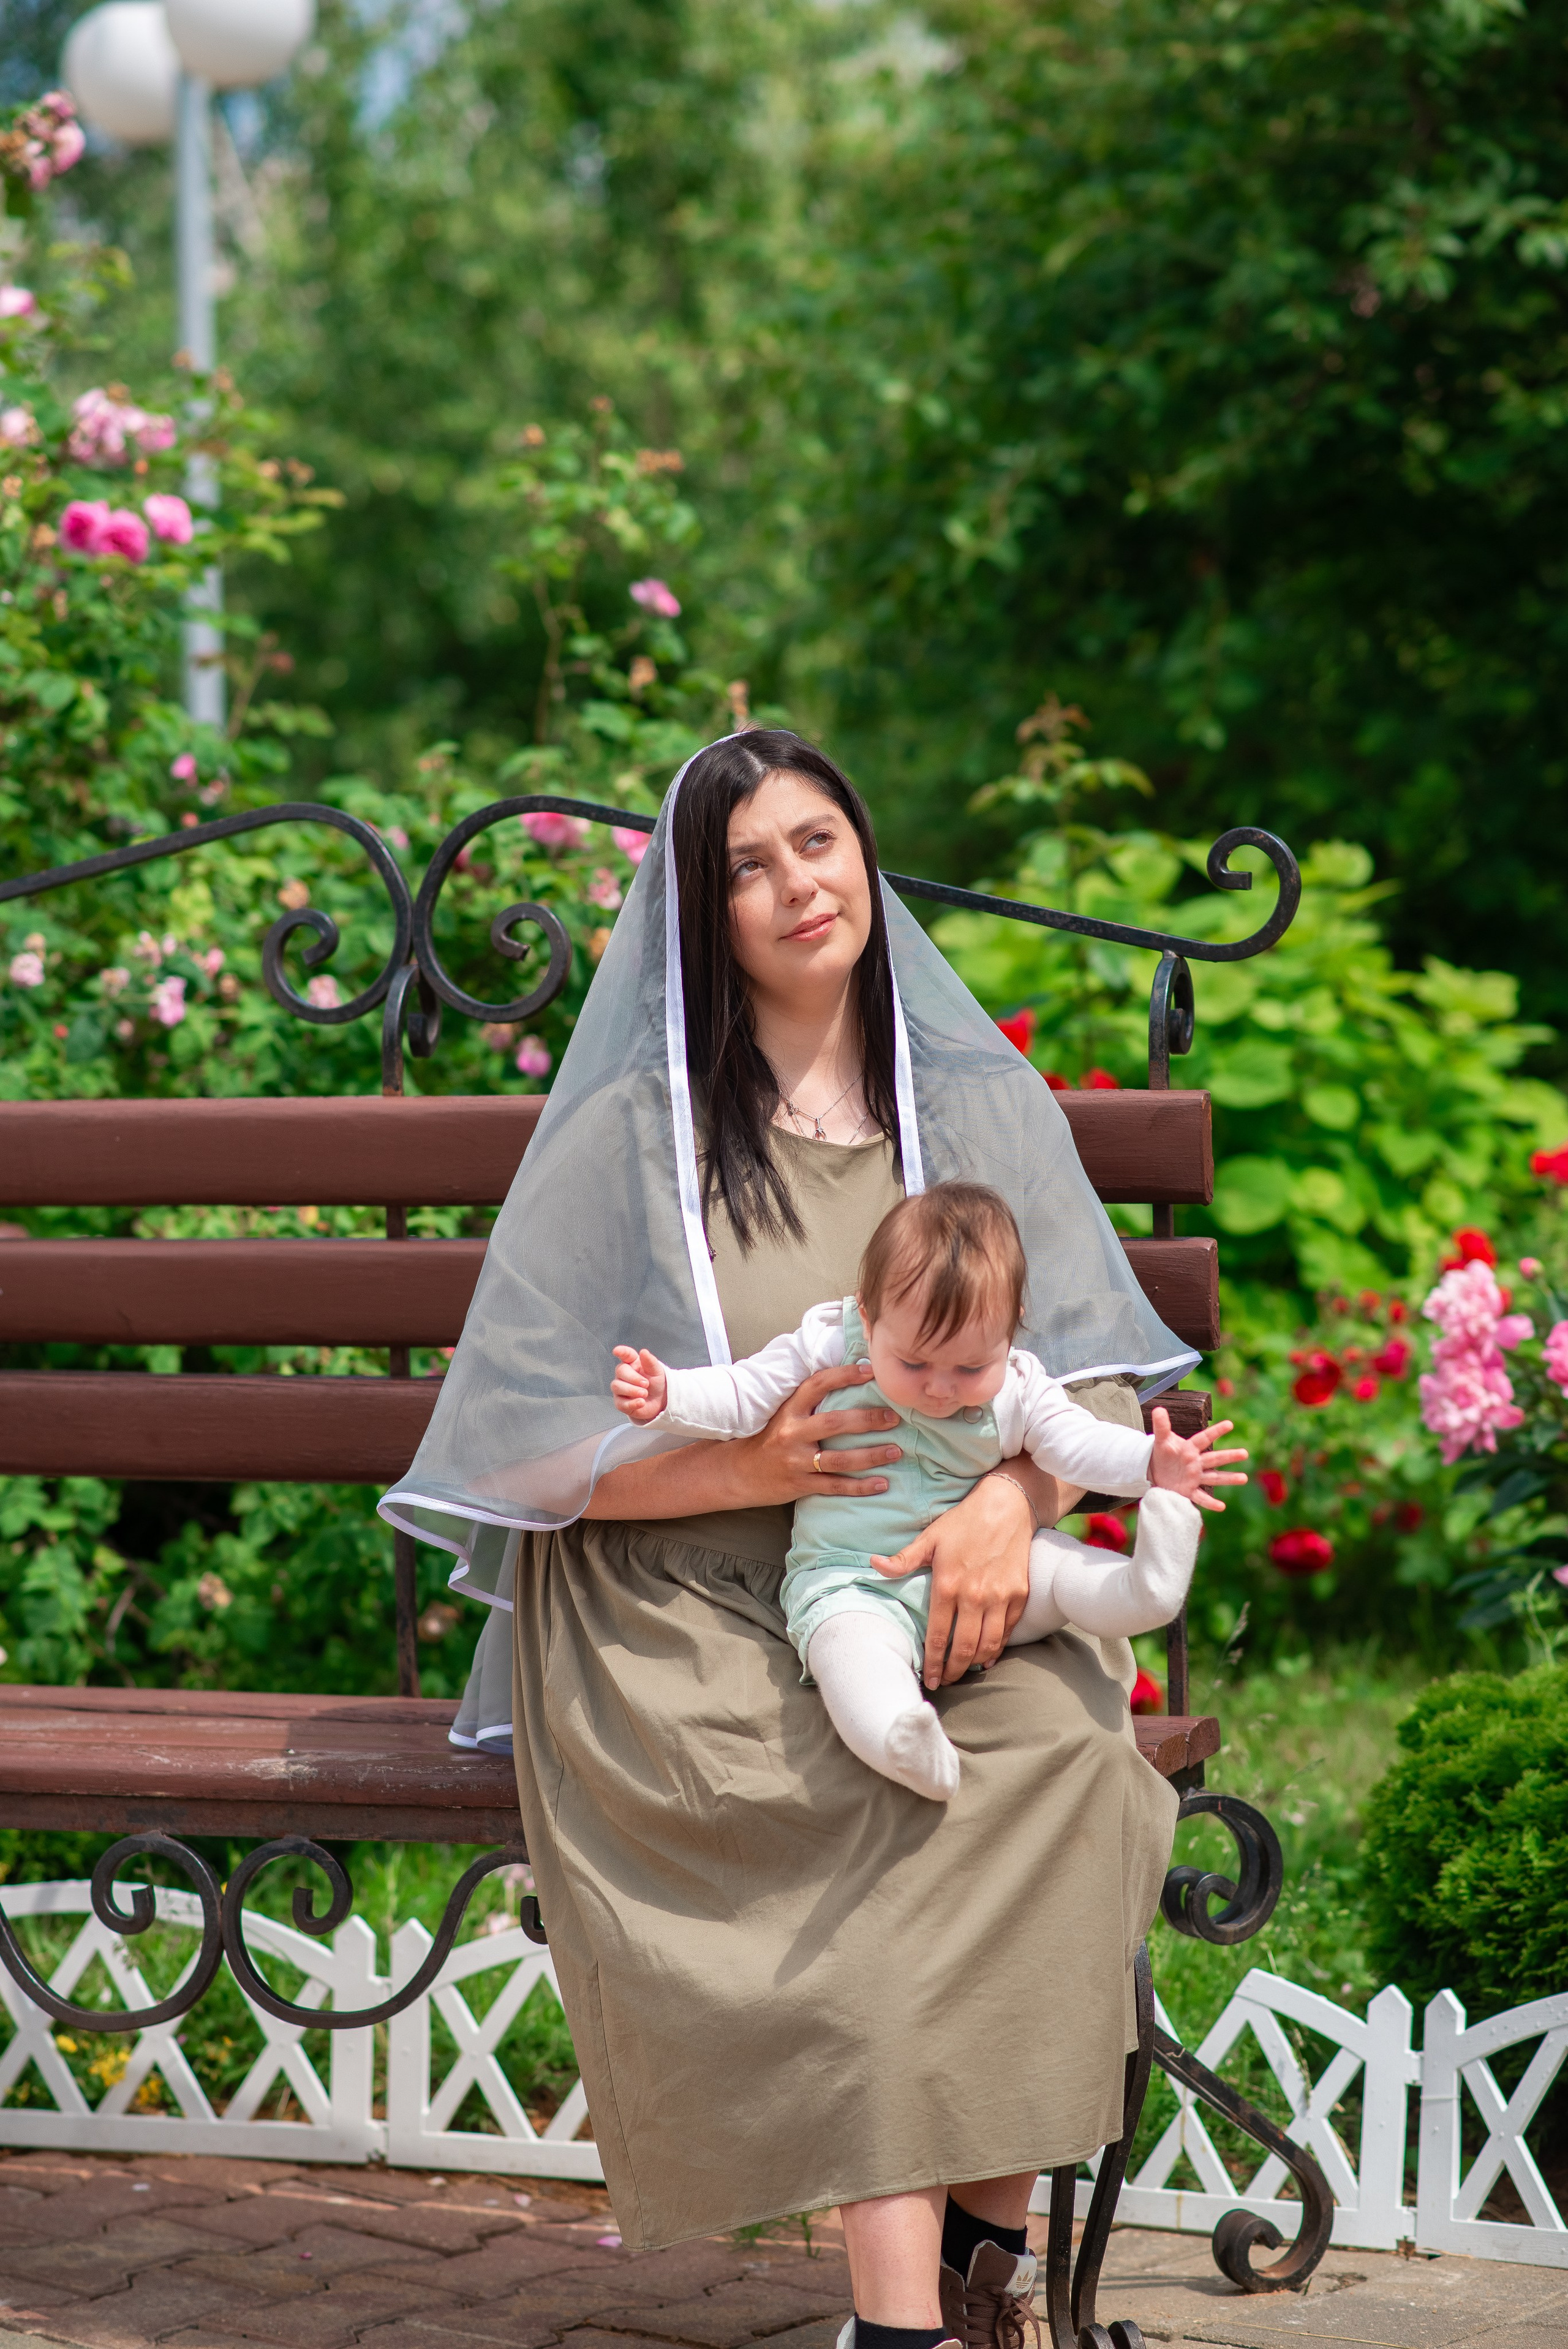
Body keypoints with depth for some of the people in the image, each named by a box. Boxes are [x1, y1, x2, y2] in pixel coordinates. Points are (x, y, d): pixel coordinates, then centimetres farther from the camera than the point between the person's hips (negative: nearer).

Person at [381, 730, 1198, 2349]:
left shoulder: (980, 1105, 12)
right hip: (689, 1613, -3)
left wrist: (1011, 1498, -16)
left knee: (1057, 1748, -31)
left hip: (936, 1602, 3)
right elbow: (532, 1444, -1)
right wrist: (754, 1467, -18)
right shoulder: (629, 1134, 2)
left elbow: (1096, 1376, 7)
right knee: (879, 1808, -33)